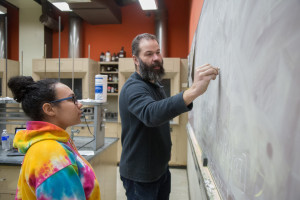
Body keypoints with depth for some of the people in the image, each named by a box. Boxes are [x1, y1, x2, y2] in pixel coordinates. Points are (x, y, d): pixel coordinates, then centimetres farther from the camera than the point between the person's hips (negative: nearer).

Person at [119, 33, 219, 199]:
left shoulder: (155, 84, 8)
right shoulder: (133, 87, -23)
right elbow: (151, 114, -45)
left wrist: (167, 146, 10)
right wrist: (193, 91, -56)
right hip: (140, 176, -8)